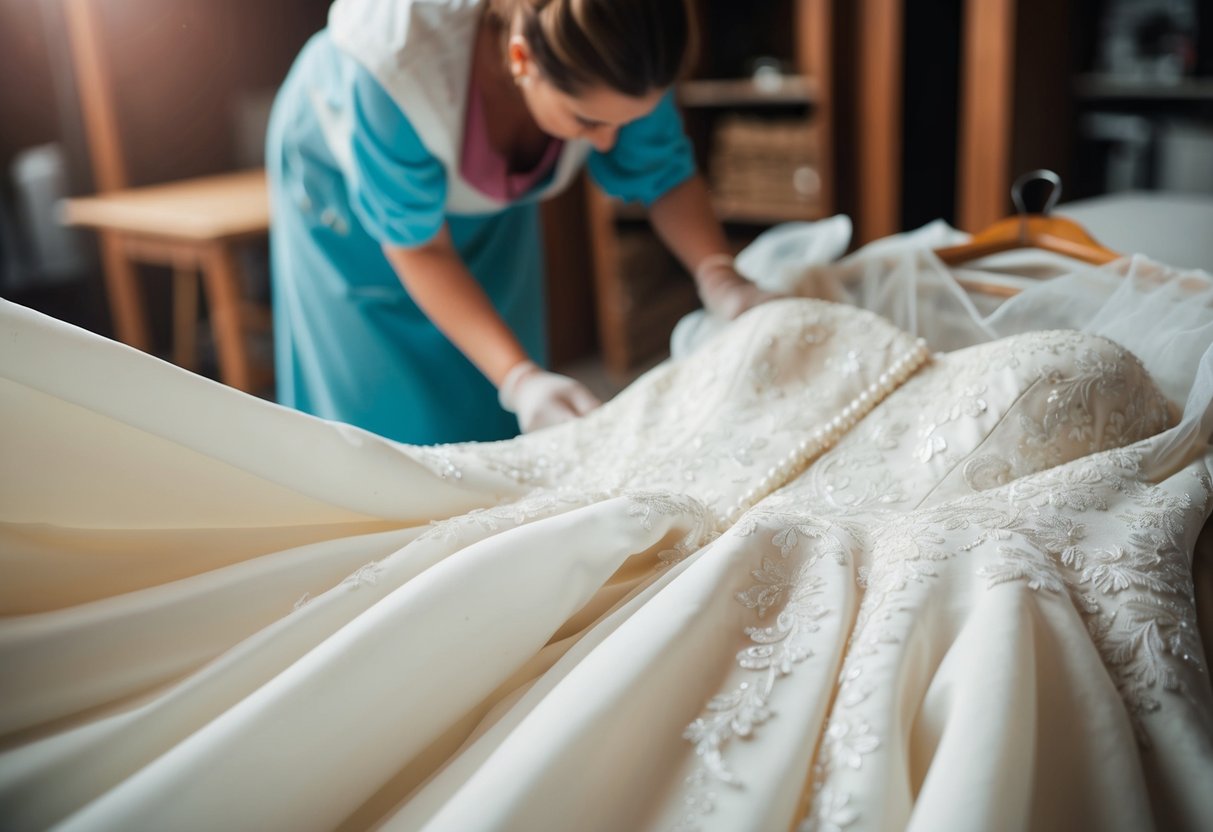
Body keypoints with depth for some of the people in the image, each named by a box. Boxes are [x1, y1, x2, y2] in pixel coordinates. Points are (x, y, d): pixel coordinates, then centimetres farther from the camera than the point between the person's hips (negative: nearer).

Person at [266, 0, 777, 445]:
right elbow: (417, 245, -30)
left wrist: (716, 273, -34)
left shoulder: (614, 57, -32)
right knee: (384, 417, -3)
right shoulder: (399, 65, -43)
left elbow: (665, 177, -15)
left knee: (492, 422, 5)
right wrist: (519, 377, -39)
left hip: (491, 205, 3)